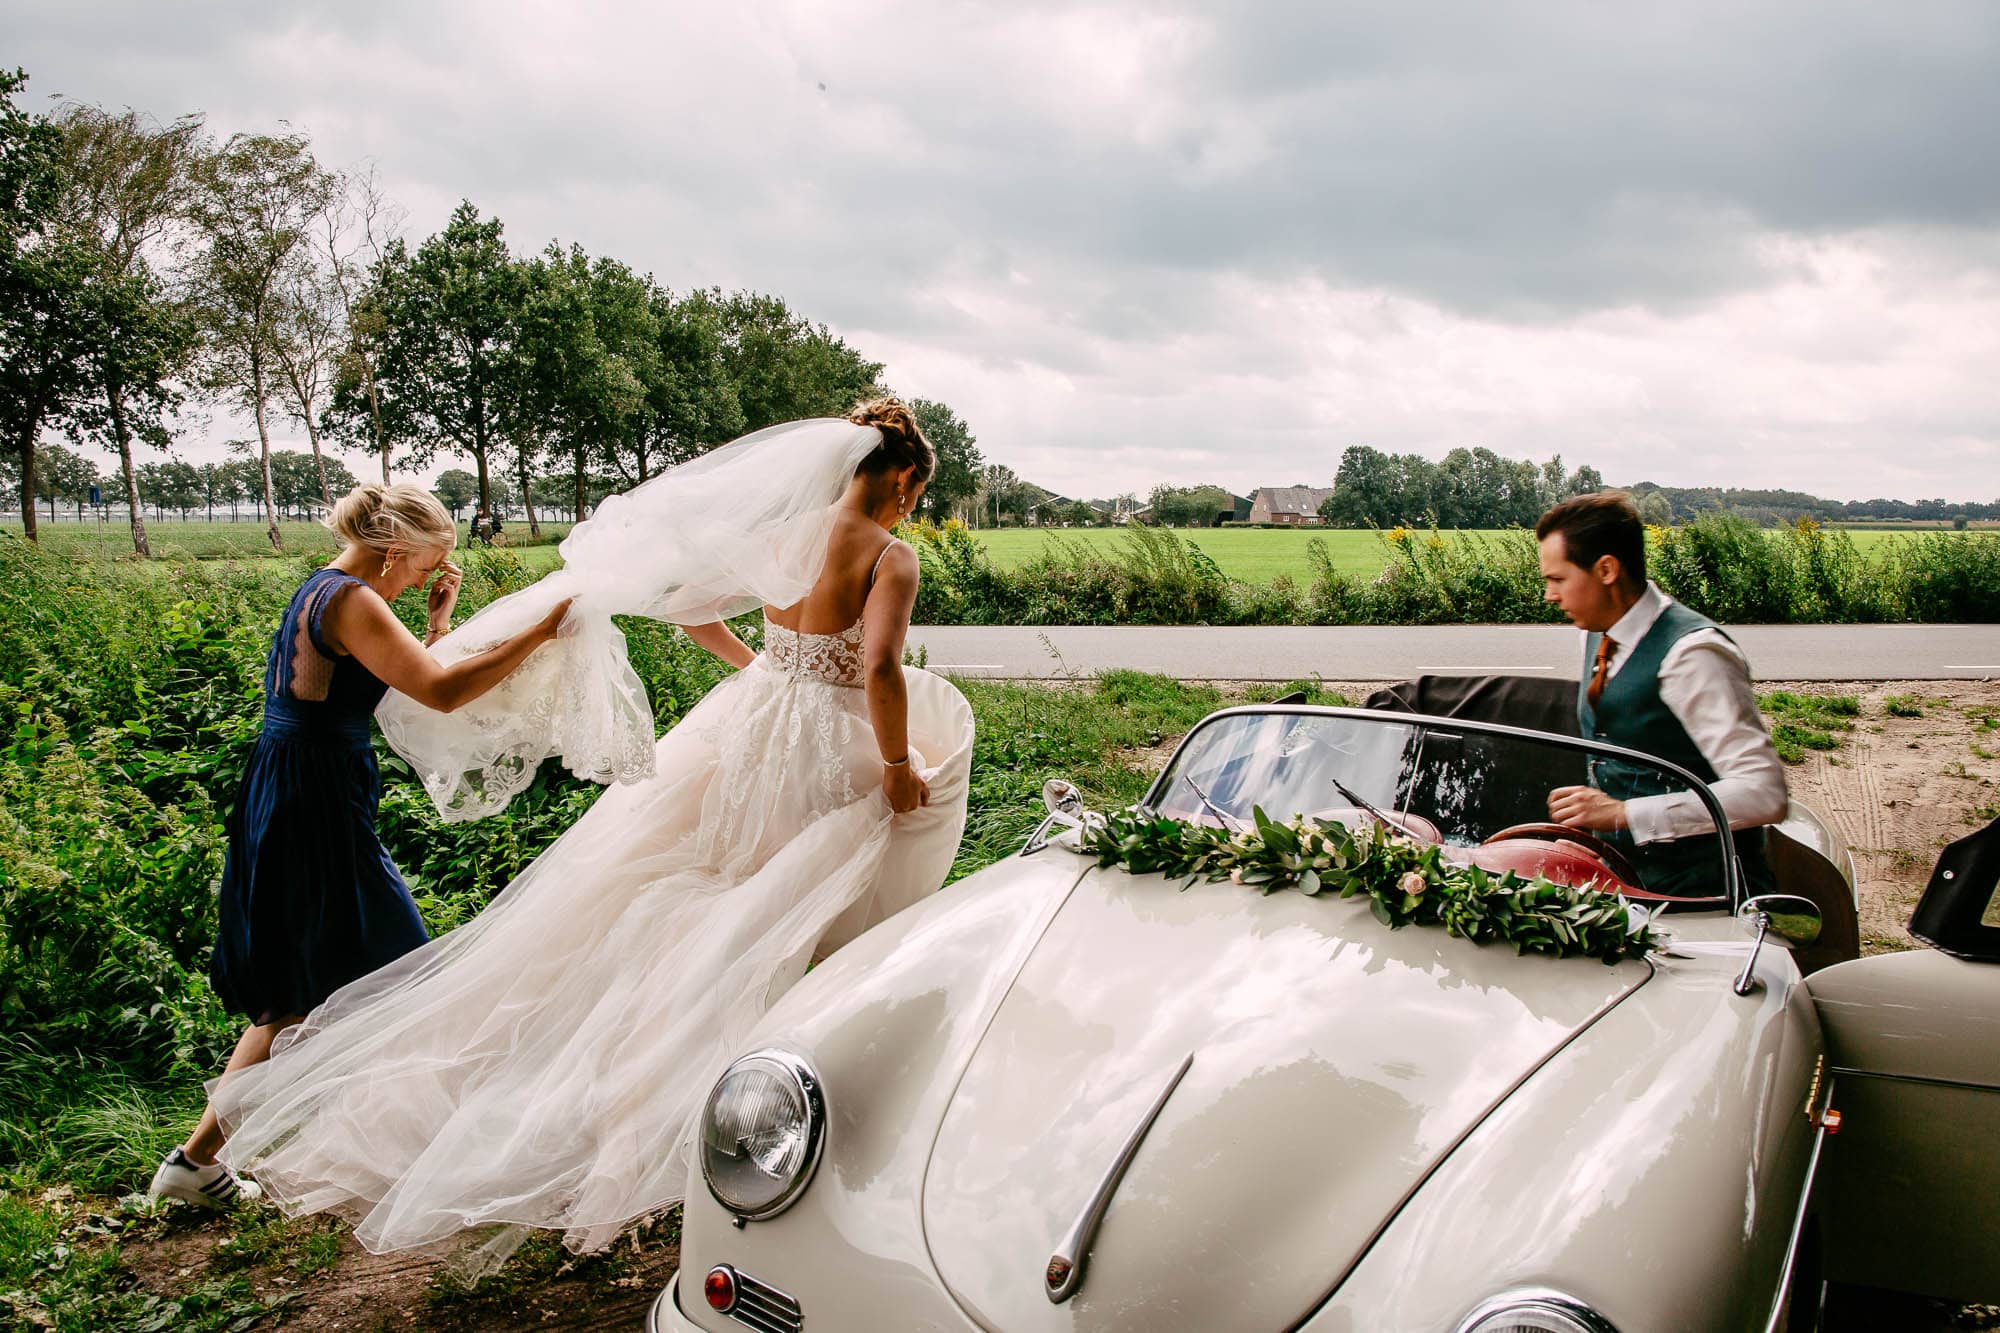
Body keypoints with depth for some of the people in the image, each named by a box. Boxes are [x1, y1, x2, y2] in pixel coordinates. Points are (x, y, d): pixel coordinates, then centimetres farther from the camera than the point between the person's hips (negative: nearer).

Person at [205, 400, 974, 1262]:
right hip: (826, 755, -6)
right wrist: (897, 768, -14)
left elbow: (689, 609, 15)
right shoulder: (890, 556, -13)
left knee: (636, 894, 15)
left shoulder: (780, 533, 7)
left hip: (745, 729, 6)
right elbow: (881, 667, -26)